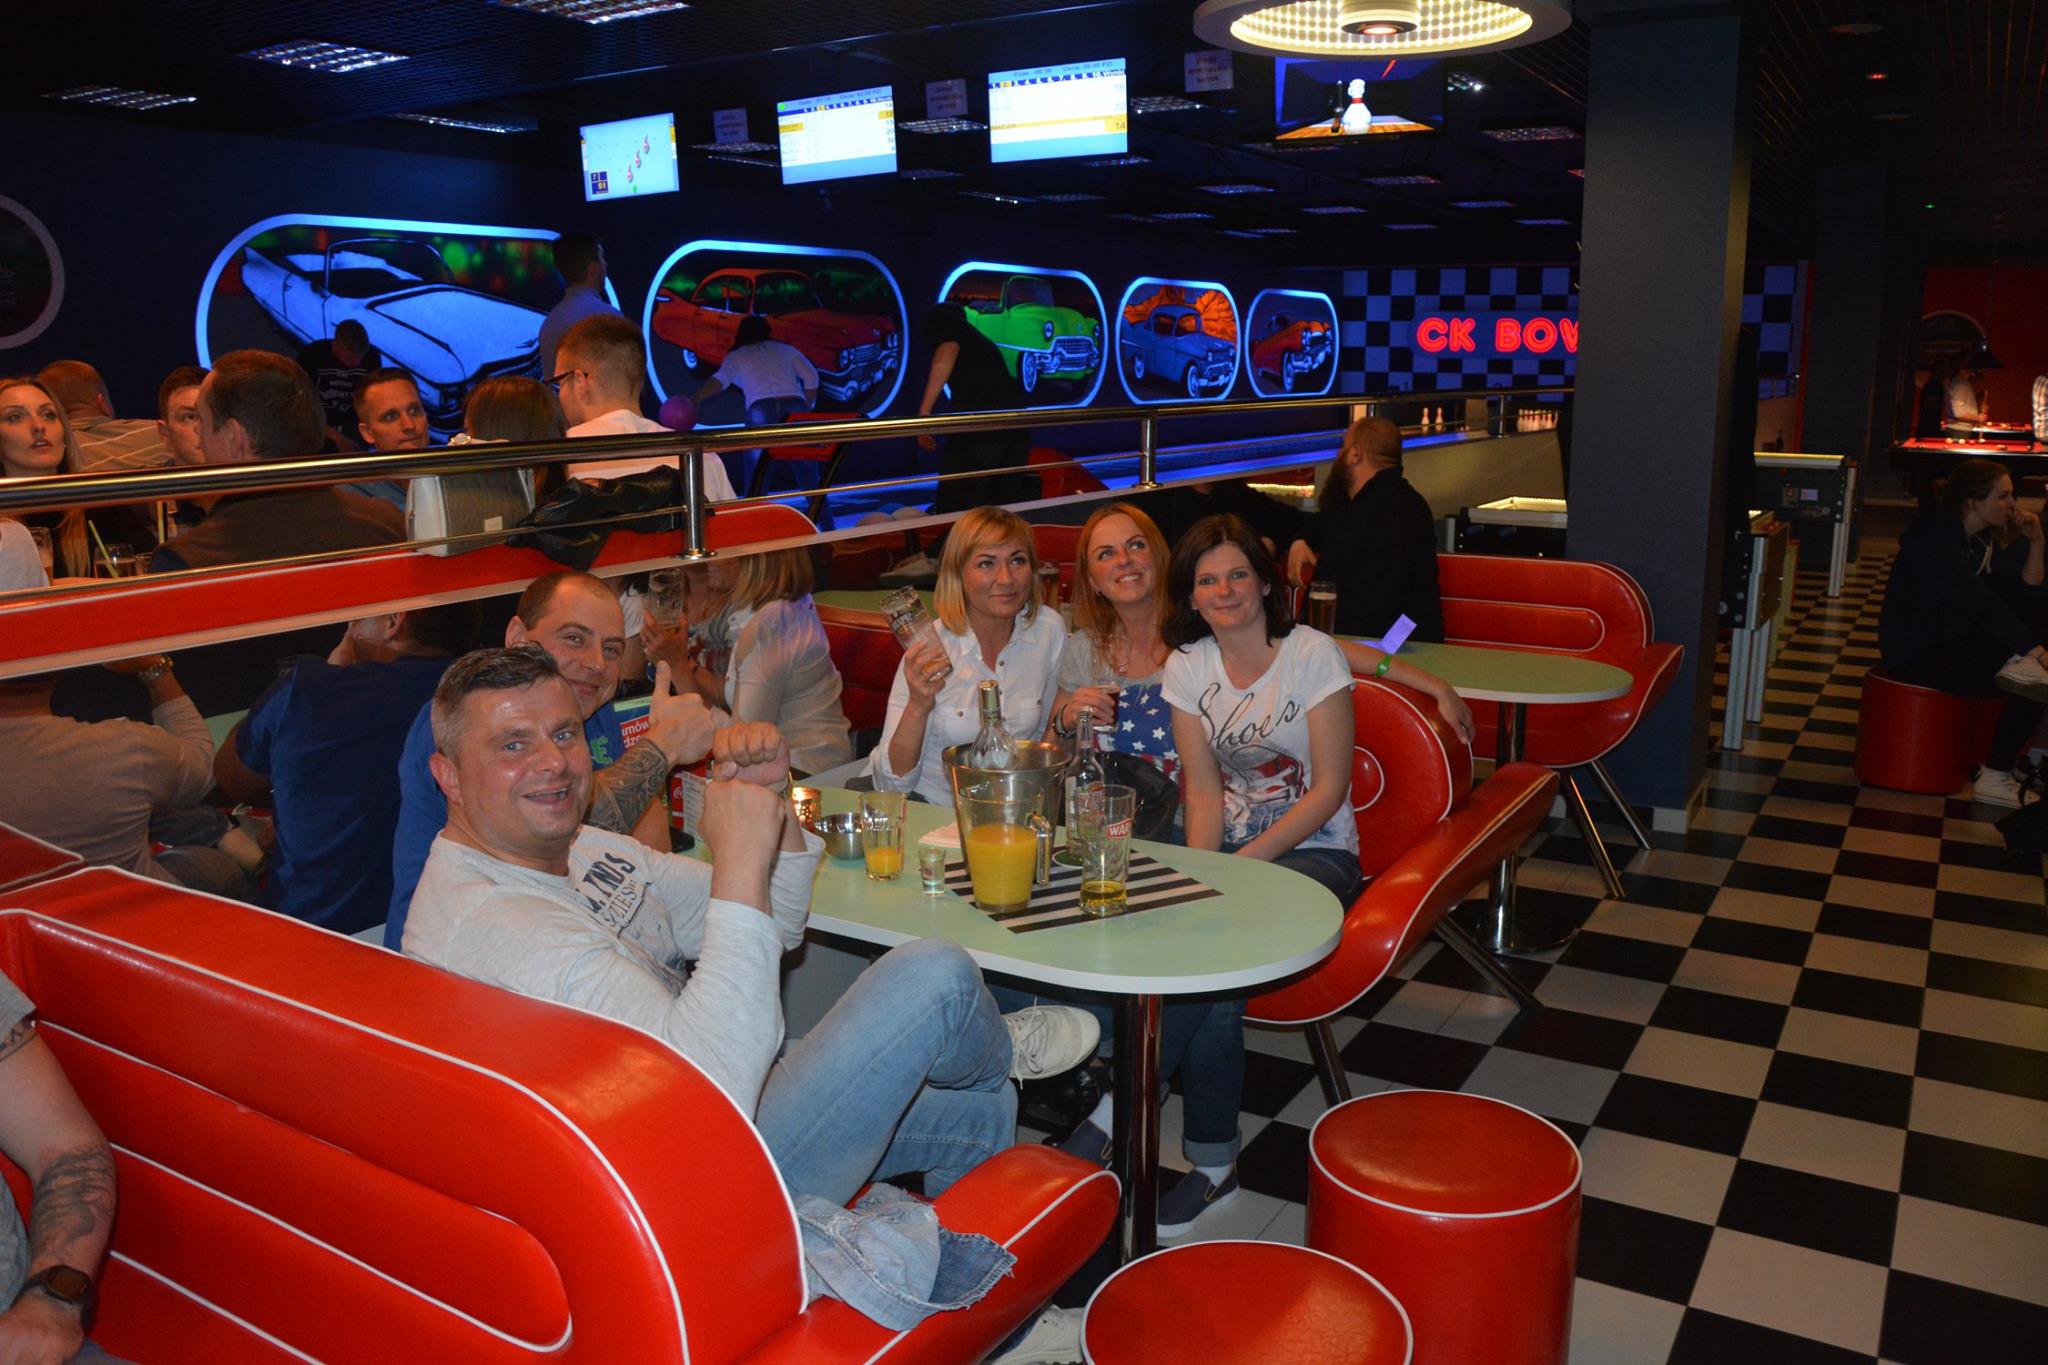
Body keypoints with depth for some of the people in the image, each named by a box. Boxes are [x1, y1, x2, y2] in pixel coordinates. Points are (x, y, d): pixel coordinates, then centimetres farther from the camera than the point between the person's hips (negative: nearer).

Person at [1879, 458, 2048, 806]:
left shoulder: (1983, 539, 9)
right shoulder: (1935, 537, -19)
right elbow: (1980, 605, -25)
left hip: (1952, 642, 9)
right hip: (1916, 654, -9)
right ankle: (1995, 777, -10)